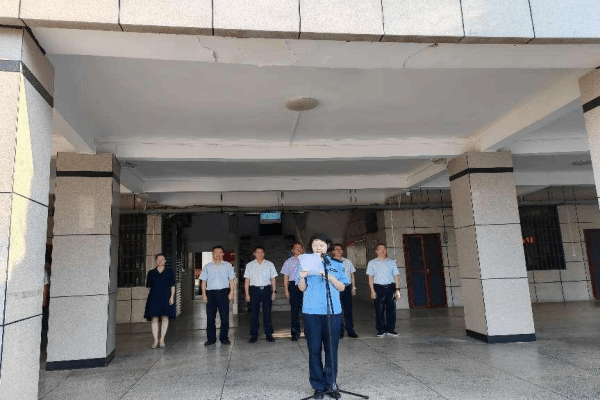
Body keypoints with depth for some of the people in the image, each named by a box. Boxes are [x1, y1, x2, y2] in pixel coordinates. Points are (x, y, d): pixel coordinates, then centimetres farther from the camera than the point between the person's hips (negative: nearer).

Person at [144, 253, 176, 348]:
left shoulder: (169, 271, 9)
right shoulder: (151, 272, 11)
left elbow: (172, 286, 5)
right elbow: (148, 285, 11)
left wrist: (172, 297, -2)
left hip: (165, 297, -1)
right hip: (154, 298, 1)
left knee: (165, 318, -1)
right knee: (154, 319, -1)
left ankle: (162, 339, 8)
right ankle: (155, 340, 8)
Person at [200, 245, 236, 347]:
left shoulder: (228, 266, 10)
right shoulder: (207, 267, 13)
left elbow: (232, 280, 7)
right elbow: (204, 281, 10)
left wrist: (231, 292, -3)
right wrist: (204, 294, 1)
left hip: (224, 292, -1)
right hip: (211, 292, 1)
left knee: (225, 316, -1)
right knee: (210, 316, 1)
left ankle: (224, 337, 10)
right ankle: (211, 338, 10)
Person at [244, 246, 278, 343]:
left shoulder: (269, 264, 9)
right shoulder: (249, 265, 9)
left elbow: (273, 279, 9)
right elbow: (247, 280, 8)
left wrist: (274, 292, 2)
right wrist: (247, 294, 2)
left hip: (266, 289, 0)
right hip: (254, 290, 0)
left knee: (267, 312, 1)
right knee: (254, 313, 2)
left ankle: (269, 334, 10)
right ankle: (254, 335, 11)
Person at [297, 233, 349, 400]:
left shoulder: (336, 264, 8)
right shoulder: (306, 262, 8)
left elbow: (341, 287, 4)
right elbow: (302, 288, 6)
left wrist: (330, 277, -12)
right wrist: (302, 277, -15)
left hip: (333, 311, 0)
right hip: (312, 312, 0)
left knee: (331, 349, 4)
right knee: (314, 349, 3)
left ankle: (331, 384, 17)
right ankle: (319, 386, 14)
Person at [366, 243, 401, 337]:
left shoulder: (392, 262, 10)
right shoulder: (372, 263, 5)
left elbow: (396, 276, 9)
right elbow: (370, 277, 3)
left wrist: (397, 289, 1)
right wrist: (372, 290, -5)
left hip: (390, 287, 2)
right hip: (378, 287, -2)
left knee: (391, 309, 4)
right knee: (379, 310, 0)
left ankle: (390, 329, 17)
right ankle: (380, 330, 10)